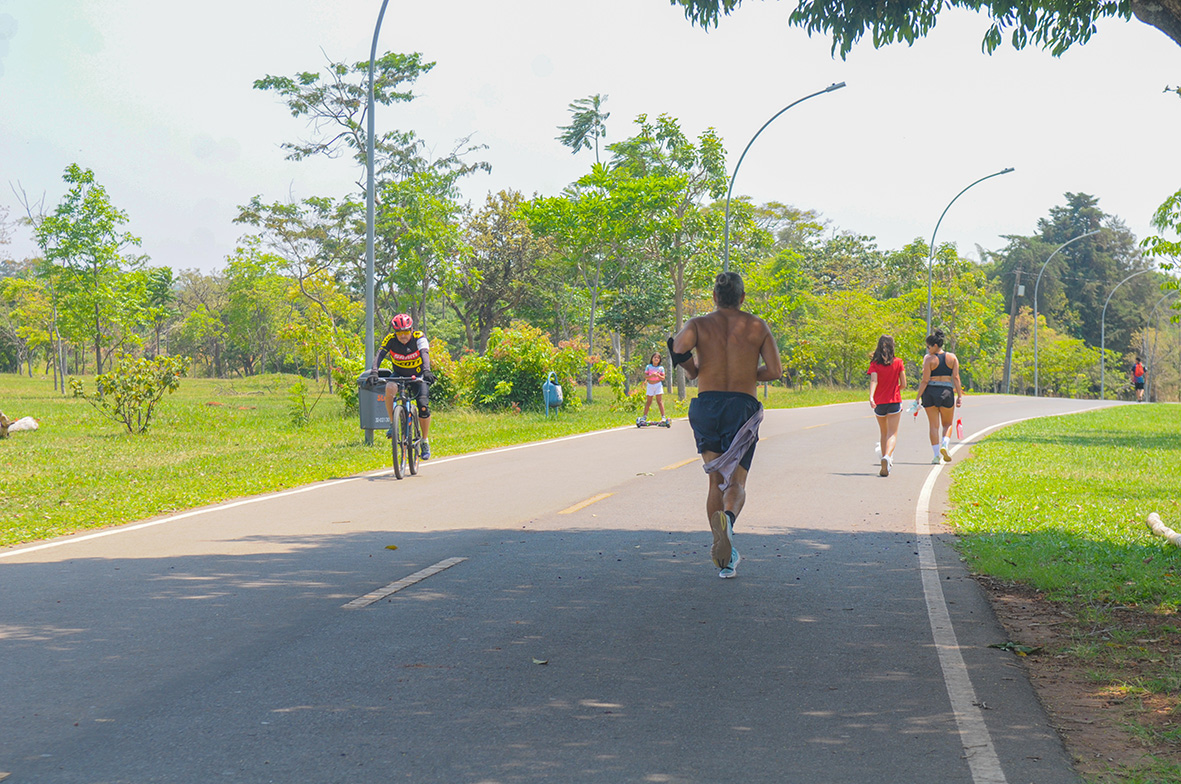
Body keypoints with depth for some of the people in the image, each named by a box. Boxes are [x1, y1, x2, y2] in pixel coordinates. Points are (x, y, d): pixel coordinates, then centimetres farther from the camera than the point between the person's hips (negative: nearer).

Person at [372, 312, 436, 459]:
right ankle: (392, 423, -20)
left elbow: (425, 354, -36)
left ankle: (424, 442, 5)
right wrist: (374, 371, -48)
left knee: (424, 407, -18)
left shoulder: (419, 338, -21)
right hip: (399, 375, 1)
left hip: (417, 376, -1)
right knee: (390, 387, -35)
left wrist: (426, 370, -55)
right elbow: (380, 354, -29)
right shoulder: (390, 340, -17)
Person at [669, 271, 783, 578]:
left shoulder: (699, 324, 4)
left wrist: (693, 370, 4)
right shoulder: (757, 326, 5)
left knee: (716, 481, 12)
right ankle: (727, 518, -38)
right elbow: (775, 371, -1)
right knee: (736, 483, -2)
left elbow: (679, 348, -16)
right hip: (742, 407, -1)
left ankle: (724, 557, 6)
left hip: (706, 405, 1)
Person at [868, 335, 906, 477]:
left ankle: (886, 461, 24)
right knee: (892, 434, -5)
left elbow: (874, 381, -18)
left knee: (883, 433, 19)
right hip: (894, 401, -1)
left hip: (879, 403, 1)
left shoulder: (875, 364, -3)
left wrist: (871, 397, -29)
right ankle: (887, 457, -31)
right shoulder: (898, 363, -2)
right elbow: (903, 384, 1)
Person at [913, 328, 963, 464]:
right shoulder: (952, 357, 3)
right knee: (947, 424, 17)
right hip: (947, 392, 2)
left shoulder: (929, 359, -7)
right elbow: (956, 378, 0)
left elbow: (925, 381, -9)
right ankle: (944, 444, -9)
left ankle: (936, 455, 2)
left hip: (930, 392, -2)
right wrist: (959, 396, 3)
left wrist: (917, 398, -4)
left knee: (934, 425, 6)